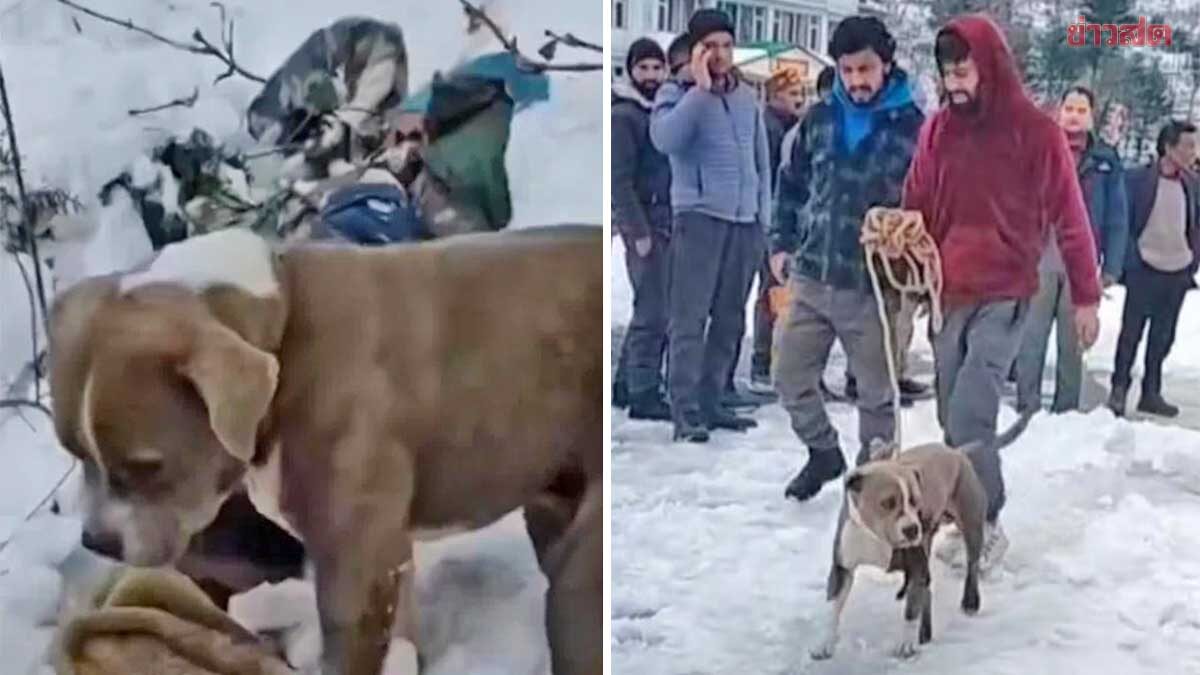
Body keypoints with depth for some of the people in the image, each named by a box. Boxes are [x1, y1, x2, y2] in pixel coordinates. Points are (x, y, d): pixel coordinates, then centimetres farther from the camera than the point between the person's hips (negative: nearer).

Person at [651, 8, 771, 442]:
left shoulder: (747, 96, 15)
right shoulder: (677, 92, 0)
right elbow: (664, 139, -21)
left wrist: (763, 215, 13)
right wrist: (700, 89, -19)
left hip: (745, 221, 5)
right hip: (699, 216, -5)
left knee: (730, 320, 7)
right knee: (690, 318, -8)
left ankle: (710, 403, 15)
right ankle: (686, 413, -8)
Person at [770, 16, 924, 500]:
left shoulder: (914, 128, -7)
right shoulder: (819, 118, 5)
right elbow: (792, 184, 15)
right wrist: (781, 243, 9)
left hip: (874, 286, -4)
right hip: (810, 278, 4)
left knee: (877, 393, 8)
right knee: (790, 377, 11)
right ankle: (824, 451, 34)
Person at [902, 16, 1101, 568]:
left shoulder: (1035, 131, -5)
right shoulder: (938, 129, 5)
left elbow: (1069, 218, -1)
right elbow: (916, 207, 10)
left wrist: (1086, 296, 0)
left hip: (1004, 296, -4)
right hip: (946, 294, 4)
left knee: (969, 416, -13)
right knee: (954, 418, 9)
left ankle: (984, 524, 2)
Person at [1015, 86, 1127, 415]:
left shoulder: (1106, 160, 6)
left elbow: (1116, 218, 6)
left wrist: (1111, 267, -1)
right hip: (1039, 258, -1)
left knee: (1073, 343, 8)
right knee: (1031, 338, 0)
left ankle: (1066, 410, 16)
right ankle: (1027, 409, 7)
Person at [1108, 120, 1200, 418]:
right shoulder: (1139, 179, -7)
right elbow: (1124, 223, -4)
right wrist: (1130, 262, -9)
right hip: (1145, 270, -4)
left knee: (1162, 337, 9)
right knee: (1131, 332, 0)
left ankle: (1151, 392, 17)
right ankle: (1119, 389, 9)